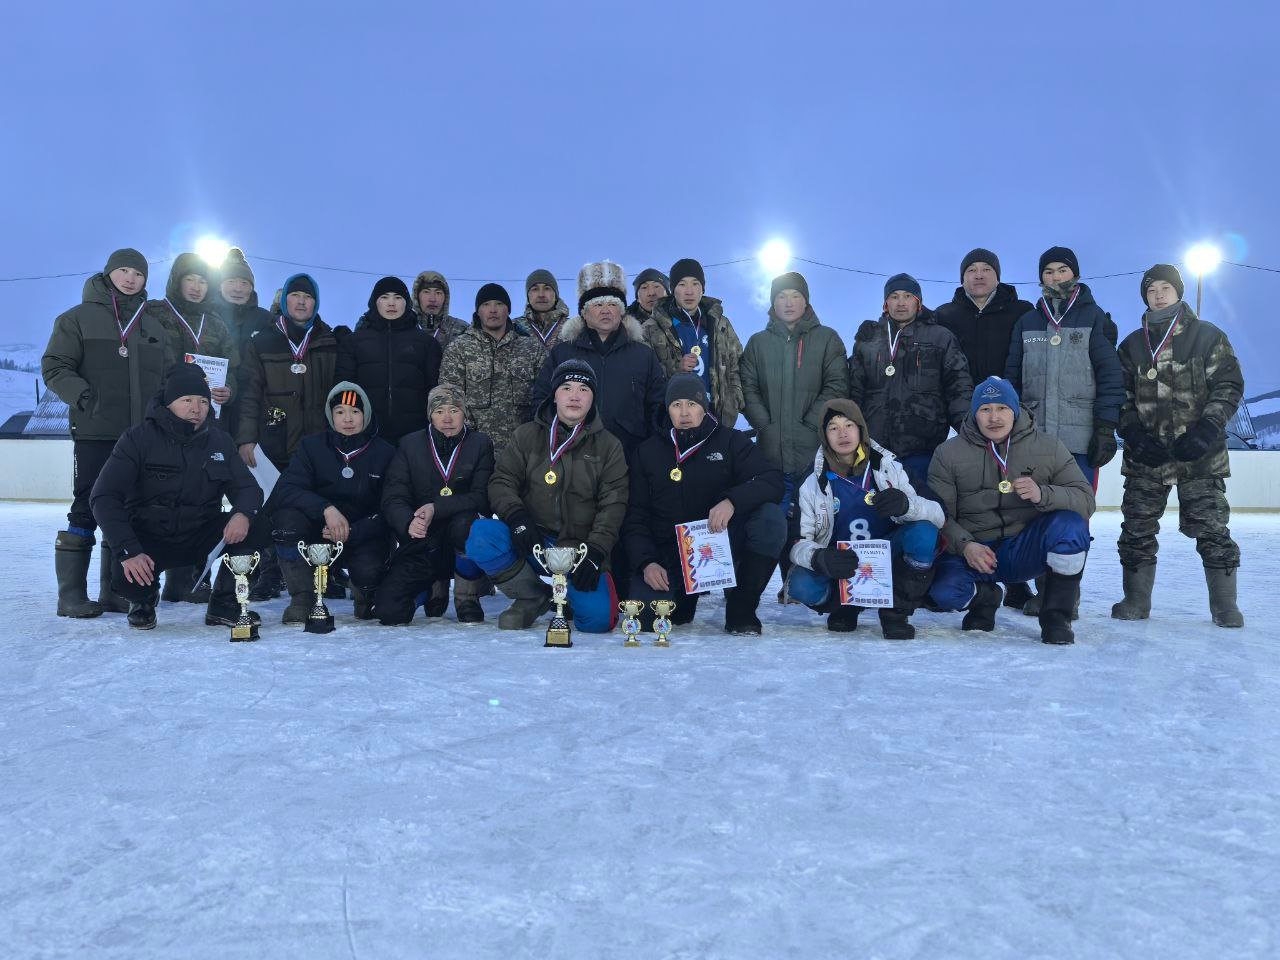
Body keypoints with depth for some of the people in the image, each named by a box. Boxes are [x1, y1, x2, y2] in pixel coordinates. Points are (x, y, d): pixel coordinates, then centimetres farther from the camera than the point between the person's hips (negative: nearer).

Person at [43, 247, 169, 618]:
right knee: (87, 509, -5)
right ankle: (72, 594, 1)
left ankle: (115, 591, 15)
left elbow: (164, 377, 23)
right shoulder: (79, 318, 3)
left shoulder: (153, 326, 18)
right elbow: (54, 366, -3)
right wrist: (84, 397, -17)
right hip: (94, 433, -5)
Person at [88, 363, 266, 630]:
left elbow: (248, 487, 0)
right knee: (126, 577, -34)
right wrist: (128, 551, -30)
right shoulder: (139, 438, -11)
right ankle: (144, 598, 7)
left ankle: (225, 603, -2)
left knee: (254, 528, -22)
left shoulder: (219, 442, 2)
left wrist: (243, 514, -27)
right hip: (148, 539, -3)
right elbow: (104, 497, -17)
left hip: (200, 536, 3)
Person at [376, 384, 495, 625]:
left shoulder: (480, 444, 2)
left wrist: (436, 508, -24)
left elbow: (482, 497, -10)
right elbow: (392, 498, -2)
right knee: (389, 610, -15)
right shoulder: (410, 445, 5)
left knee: (465, 523, -37)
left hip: (463, 541, -2)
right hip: (422, 543, 2)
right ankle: (435, 586, 22)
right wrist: (409, 522, -25)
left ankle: (467, 595, -9)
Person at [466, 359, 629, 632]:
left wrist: (594, 553, -13)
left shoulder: (609, 446, 8)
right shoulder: (527, 435, 10)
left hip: (579, 547, -1)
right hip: (530, 541, 1)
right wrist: (517, 516, -18)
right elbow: (502, 481, 4)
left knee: (597, 618, -25)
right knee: (481, 534, -29)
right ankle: (533, 599, -5)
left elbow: (613, 505, 1)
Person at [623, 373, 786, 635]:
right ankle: (685, 598, 15)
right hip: (669, 552, 1)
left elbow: (773, 481, -10)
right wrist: (645, 562, -12)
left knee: (771, 517, -29)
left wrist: (732, 501, -30)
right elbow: (635, 517, 6)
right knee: (644, 618, -24)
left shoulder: (730, 441, 4)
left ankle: (741, 609, -10)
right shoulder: (649, 451, 9)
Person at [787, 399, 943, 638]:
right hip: (840, 571, 0)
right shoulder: (813, 485, -2)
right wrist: (820, 559, -34)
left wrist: (906, 504, -35)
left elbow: (937, 514, -11)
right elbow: (799, 542, -10)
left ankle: (896, 612, -9)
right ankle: (844, 606, 5)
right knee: (801, 585, -31)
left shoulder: (889, 468, -3)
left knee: (924, 531, -27)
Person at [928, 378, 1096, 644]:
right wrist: (965, 545, -24)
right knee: (943, 591, -30)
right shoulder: (948, 454, -1)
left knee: (1069, 523, -29)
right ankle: (985, 597, 11)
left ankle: (1056, 616, -10)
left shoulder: (1049, 448, 1)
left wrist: (1043, 495, -27)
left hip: (1026, 550, 1)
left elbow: (1085, 500, -7)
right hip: (972, 550, 0)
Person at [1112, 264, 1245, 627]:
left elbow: (1229, 385, -1)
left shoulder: (1208, 336, 4)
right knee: (1137, 528, 3)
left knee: (1211, 529, -4)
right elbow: (1119, 396, 9)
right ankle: (1136, 600, 14)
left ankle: (1225, 605, 6)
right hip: (1146, 454, 3)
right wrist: (1134, 433, -7)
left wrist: (1207, 429, -14)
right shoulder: (1132, 345, 11)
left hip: (1199, 453, -3)